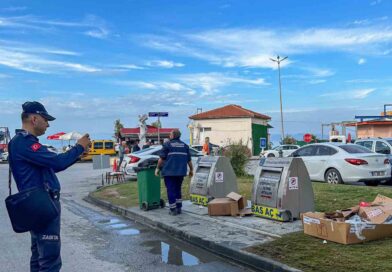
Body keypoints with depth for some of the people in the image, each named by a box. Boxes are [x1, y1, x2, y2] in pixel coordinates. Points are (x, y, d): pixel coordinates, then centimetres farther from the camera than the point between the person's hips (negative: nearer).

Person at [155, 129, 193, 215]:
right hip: (181, 172, 5)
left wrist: (158, 168, 2)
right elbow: (189, 160, 10)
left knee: (171, 190, 1)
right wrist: (191, 170, 19)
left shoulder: (167, 145, -3)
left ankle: (173, 210, 1)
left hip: (169, 172, -5)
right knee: (178, 189, 17)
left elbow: (162, 158, -7)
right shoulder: (185, 145, 11)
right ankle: (178, 208, 17)